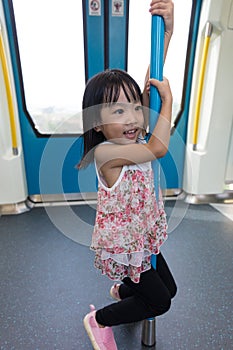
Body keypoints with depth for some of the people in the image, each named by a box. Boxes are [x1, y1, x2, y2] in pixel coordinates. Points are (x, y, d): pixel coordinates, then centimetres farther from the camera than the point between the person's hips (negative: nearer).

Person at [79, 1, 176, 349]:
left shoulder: (130, 138, -8)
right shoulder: (104, 152, -29)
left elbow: (152, 81, -7)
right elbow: (158, 148, -35)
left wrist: (167, 29, -12)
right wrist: (168, 99, -22)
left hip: (143, 236, 7)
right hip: (120, 241, -7)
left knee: (169, 287, 23)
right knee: (160, 301, 10)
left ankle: (122, 289, 51)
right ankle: (99, 320, 31)